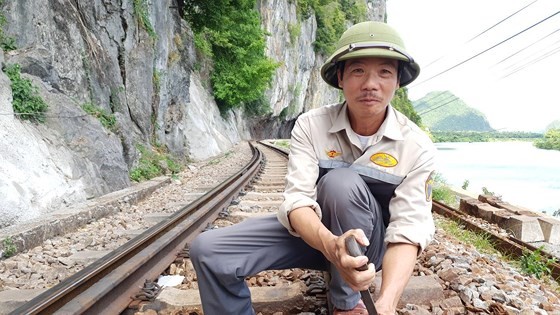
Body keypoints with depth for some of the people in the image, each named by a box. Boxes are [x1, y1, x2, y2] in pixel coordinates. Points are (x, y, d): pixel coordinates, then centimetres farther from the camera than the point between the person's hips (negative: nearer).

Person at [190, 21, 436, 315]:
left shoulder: (417, 146, -16)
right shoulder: (310, 126, -15)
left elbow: (408, 228, -21)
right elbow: (297, 200, -23)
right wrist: (331, 245, -45)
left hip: (374, 243, 0)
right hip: (312, 230, 1)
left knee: (342, 181, -35)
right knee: (207, 250, -19)